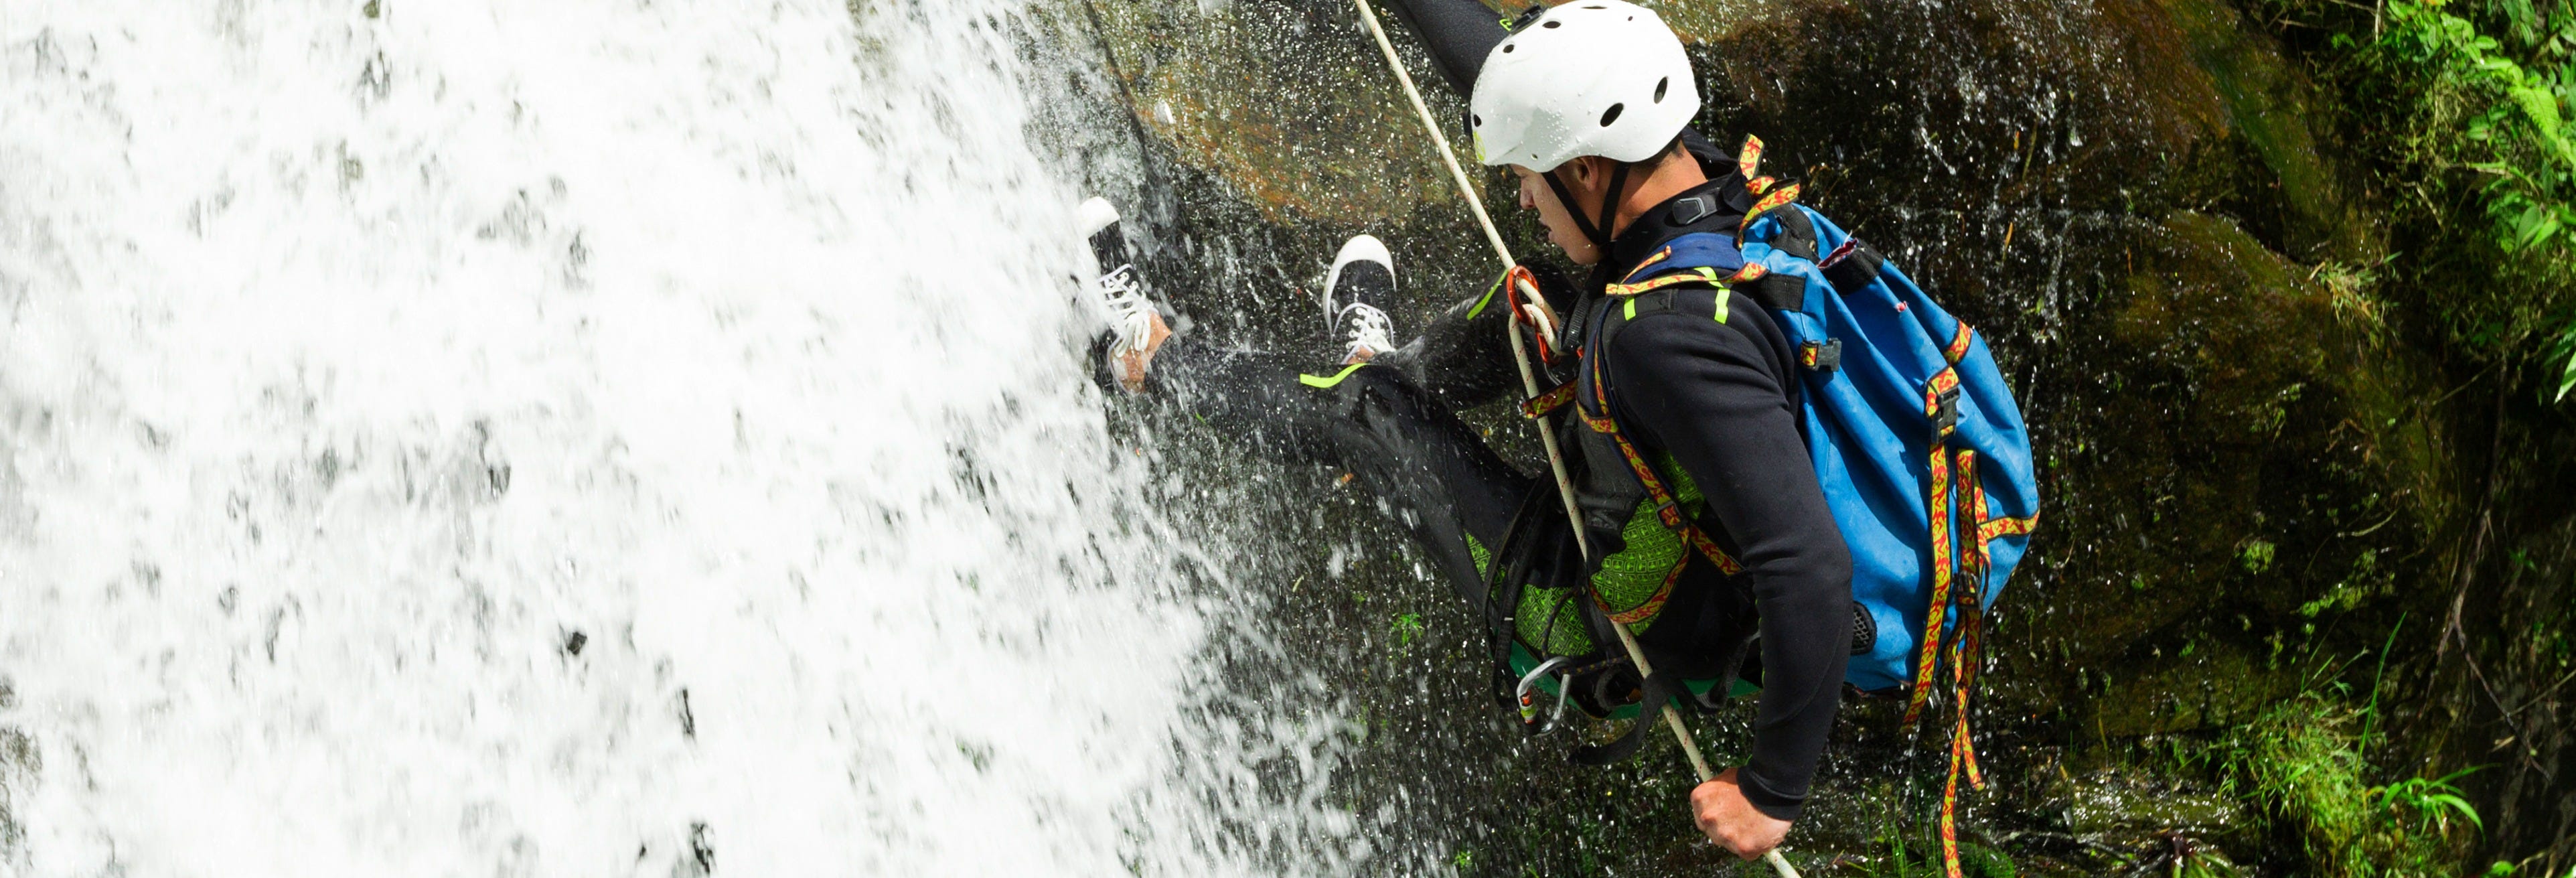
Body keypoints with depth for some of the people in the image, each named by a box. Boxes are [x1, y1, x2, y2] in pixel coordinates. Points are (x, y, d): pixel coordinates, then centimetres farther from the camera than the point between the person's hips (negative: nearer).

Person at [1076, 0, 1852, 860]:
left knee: (1360, 410, 6)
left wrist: (1772, 791, -32)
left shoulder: (1678, 339, -40)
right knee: (1533, 304, 19)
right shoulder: (1699, 176, -14)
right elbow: (1524, 80, 2)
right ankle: (1403, 369, 53)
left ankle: (1150, 357, 34)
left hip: (1617, 637, -7)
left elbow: (1812, 571, -42)